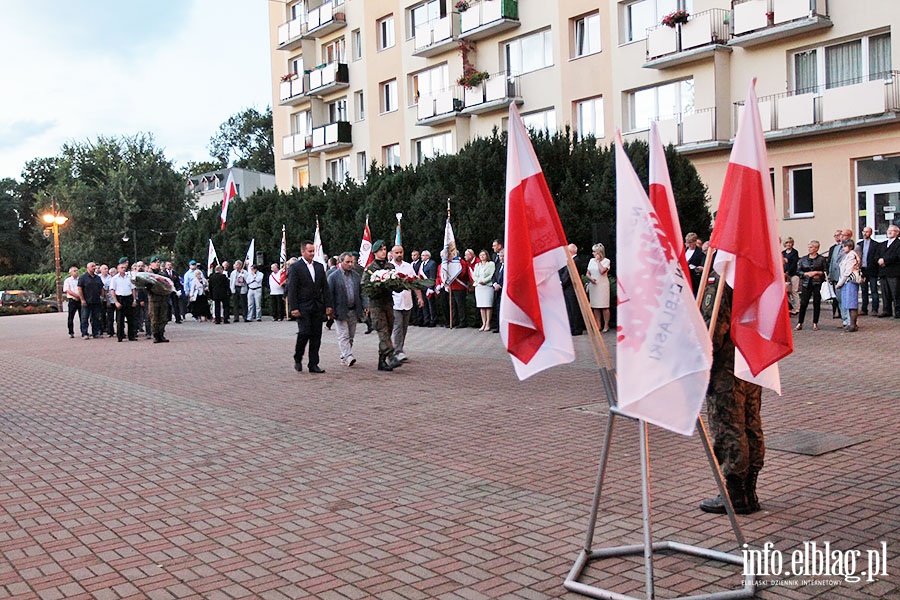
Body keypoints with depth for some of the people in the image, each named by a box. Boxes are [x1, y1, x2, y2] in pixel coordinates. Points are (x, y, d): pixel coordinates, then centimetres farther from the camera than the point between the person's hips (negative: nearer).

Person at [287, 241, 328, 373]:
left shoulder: (319, 267, 13)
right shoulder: (295, 267, -3)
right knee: (304, 333, -13)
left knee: (316, 336, 4)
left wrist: (327, 305, 8)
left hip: (317, 307, 5)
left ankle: (313, 364, 9)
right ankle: (297, 359, 9)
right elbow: (291, 289, -7)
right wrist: (294, 308, -14)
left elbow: (324, 287, 15)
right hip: (303, 307, -5)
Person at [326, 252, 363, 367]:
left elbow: (361, 292, 14)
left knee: (350, 336, 9)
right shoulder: (333, 276, -4)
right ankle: (348, 357, -14)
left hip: (353, 311, 5)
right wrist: (330, 309, -11)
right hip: (340, 311, -5)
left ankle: (344, 356, 19)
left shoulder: (356, 275, 11)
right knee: (343, 336, -7)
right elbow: (329, 294, -5)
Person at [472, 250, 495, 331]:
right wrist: (478, 281, -6)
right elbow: (474, 275, 13)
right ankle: (483, 323, 4)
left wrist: (484, 281, -14)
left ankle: (488, 324, -5)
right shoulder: (477, 265, 21)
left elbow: (492, 275, -5)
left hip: (488, 286, -5)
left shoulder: (491, 264, 5)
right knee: (481, 306, 1)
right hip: (478, 286, 5)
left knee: (488, 306, -8)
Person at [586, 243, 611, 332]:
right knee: (595, 307, 5)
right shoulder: (591, 260, 13)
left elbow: (602, 271, -20)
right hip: (593, 286, 5)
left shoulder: (606, 261, -3)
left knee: (604, 306, -3)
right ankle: (598, 325, 10)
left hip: (602, 285, -5)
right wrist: (591, 278, -7)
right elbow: (588, 273, 13)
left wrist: (598, 261, -10)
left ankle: (606, 325, 3)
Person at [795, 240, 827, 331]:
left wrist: (816, 272, -11)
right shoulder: (803, 259, 10)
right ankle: (799, 323, 2)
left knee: (816, 303, 1)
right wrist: (807, 273, -8)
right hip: (806, 283, 2)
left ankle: (815, 324, 9)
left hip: (817, 284, -2)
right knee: (803, 303, -3)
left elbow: (826, 272, 2)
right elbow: (798, 271, 7)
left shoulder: (821, 259, 3)